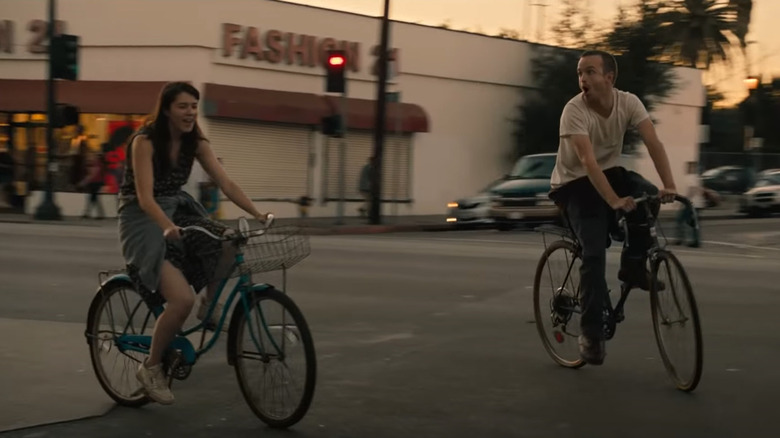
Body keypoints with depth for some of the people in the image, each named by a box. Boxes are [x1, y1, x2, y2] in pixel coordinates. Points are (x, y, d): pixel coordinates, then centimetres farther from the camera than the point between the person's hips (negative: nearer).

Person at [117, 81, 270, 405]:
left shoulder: (196, 143, -1)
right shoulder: (145, 141, -18)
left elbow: (225, 183, -6)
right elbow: (145, 197, -28)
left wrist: (257, 214, -20)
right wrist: (168, 227, -46)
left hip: (178, 211, 6)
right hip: (143, 220, -6)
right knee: (182, 299, -24)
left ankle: (210, 305, 5)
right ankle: (151, 368, -4)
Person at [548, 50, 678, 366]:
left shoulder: (628, 102, -13)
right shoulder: (574, 110, -25)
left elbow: (653, 142, -23)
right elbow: (587, 161, -36)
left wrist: (669, 186, -38)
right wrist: (614, 201, -47)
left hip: (610, 172, 4)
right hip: (575, 184, -4)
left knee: (648, 195, -27)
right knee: (594, 253, -19)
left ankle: (633, 266, -6)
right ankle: (591, 331, -7)